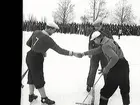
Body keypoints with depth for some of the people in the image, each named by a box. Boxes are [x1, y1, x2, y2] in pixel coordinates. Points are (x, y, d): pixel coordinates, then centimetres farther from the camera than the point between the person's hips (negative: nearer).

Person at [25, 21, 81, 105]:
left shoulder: (36, 32, -3)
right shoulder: (48, 39, -23)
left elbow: (28, 43, 8)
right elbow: (60, 51, -23)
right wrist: (73, 53, -20)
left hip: (30, 56, 8)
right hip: (36, 59, -8)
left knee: (32, 76, 21)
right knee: (39, 79, 7)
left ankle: (31, 95, 36)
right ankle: (44, 98, 24)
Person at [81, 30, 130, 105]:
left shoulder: (105, 45, -17)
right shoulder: (109, 40, 12)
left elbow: (115, 58, -26)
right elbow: (97, 50, 21)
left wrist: (107, 68, -16)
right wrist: (85, 53, 24)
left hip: (117, 67, -9)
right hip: (124, 64, 9)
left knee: (107, 90, 6)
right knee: (124, 89, 21)